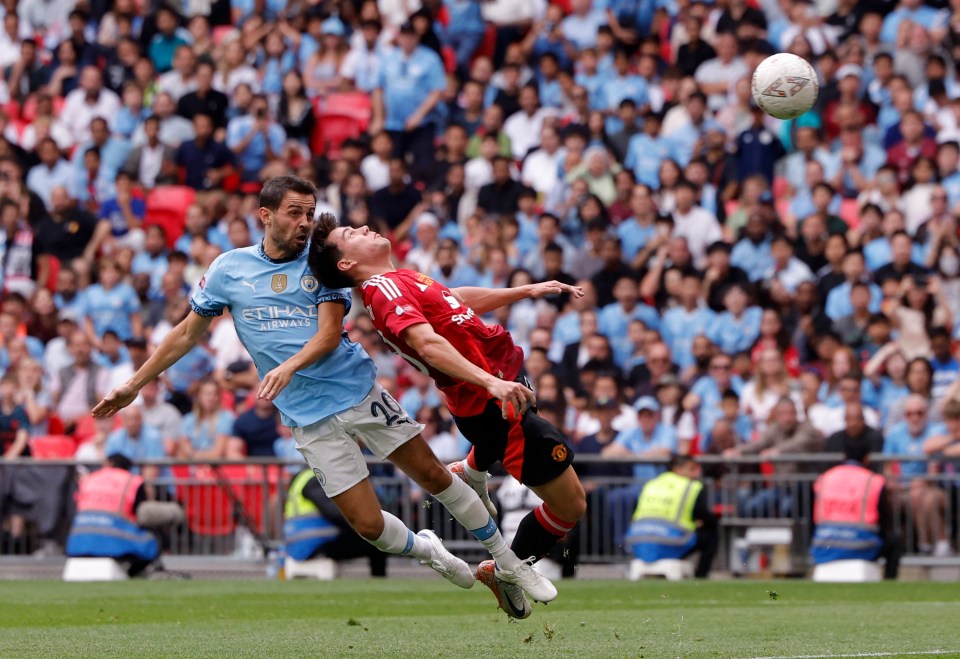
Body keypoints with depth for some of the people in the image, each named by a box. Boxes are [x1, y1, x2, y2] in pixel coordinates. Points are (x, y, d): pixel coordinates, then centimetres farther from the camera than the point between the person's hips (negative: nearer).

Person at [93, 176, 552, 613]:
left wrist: (289, 366, -28)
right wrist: (133, 386, 12)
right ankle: (428, 552, 25)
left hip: (361, 391, 0)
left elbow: (329, 333, -10)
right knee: (369, 525, -7)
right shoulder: (229, 269, 3)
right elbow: (188, 333, 12)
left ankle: (510, 564, 16)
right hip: (311, 419, 0)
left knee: (433, 476, 0)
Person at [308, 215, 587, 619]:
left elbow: (458, 299, 22)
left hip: (503, 382, 10)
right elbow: (427, 343, -38)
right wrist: (490, 382, -49)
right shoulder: (385, 288, -23)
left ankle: (467, 473, 64)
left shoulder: (400, 280, 7)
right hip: (496, 403, -10)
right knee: (570, 505, -6)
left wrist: (529, 291, 27)